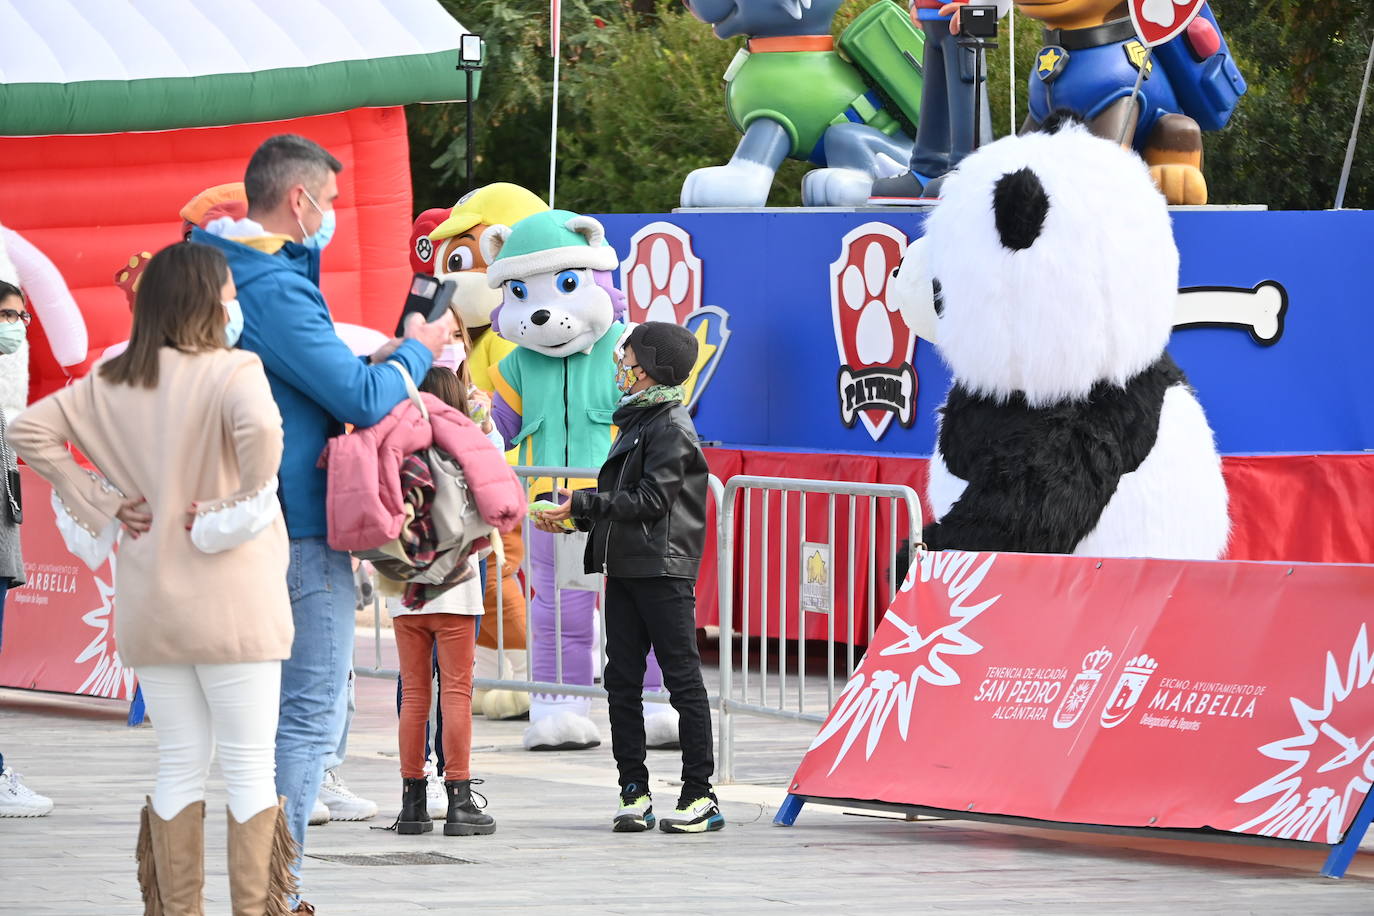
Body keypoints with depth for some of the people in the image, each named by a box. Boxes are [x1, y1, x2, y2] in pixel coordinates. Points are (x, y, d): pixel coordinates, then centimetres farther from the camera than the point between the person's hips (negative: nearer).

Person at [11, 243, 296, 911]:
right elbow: (261, 429, -32)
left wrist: (105, 504, 2)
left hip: (149, 608, 5)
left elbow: (31, 431, 5)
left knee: (179, 767, 13)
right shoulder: (231, 372, -12)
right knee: (250, 770, 1)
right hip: (230, 606, -5)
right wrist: (248, 504, -17)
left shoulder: (111, 384, 6)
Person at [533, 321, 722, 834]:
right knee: (621, 681, 6)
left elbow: (650, 501, -16)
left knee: (682, 678, -6)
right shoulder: (637, 421, 19)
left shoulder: (671, 428, -9)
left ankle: (700, 796, -4)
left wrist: (582, 504, -14)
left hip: (664, 570, -9)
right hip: (624, 570, 9)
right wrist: (571, 519, 10)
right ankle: (634, 792, 9)